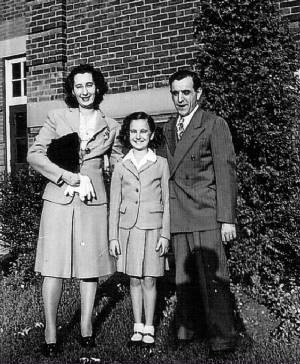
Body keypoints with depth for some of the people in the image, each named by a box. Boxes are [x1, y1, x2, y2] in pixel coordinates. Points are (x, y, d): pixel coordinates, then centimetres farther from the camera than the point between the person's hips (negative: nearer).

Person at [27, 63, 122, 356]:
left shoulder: (110, 127, 9)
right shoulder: (57, 118, 4)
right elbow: (34, 155, -4)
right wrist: (70, 177, -12)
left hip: (92, 201, 2)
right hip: (58, 200, -1)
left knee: (90, 265, 6)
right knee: (53, 266, -2)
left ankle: (86, 327, 19)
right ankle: (50, 334, 7)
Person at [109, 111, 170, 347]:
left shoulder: (161, 164, 1)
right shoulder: (121, 167, 5)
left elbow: (167, 202, 2)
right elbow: (114, 205, 7)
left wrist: (165, 234, -3)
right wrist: (113, 237, 2)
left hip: (153, 229, -2)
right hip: (128, 228, 2)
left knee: (149, 281, 4)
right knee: (134, 280, 10)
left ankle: (149, 329, 17)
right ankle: (138, 328, 21)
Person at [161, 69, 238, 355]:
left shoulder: (214, 125, -1)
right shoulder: (168, 128, 16)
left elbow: (225, 172, -6)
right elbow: (169, 171, 16)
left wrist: (227, 218, -11)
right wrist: (167, 213, 8)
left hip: (206, 215, -5)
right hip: (177, 217, 5)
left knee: (212, 277, -6)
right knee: (183, 277, 9)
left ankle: (222, 338, 4)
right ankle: (186, 329, 21)